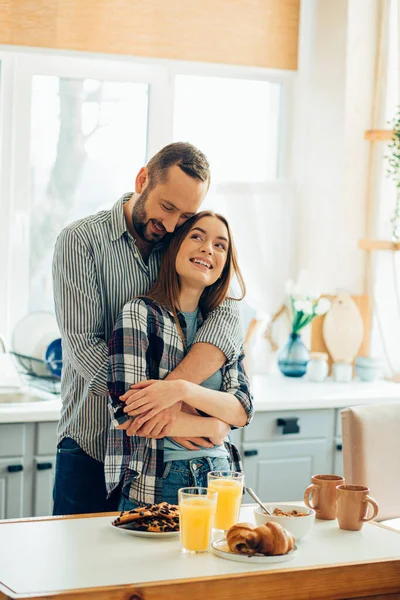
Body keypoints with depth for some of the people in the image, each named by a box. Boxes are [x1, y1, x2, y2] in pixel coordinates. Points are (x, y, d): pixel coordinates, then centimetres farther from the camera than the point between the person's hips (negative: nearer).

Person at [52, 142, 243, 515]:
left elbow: (227, 318, -14)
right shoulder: (80, 242, -7)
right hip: (91, 448, -3)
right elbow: (83, 346, -16)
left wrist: (173, 387, -32)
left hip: (166, 453, 3)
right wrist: (167, 408, -24)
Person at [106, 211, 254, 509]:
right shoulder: (140, 314, -6)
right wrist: (212, 427, -8)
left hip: (219, 477, 5)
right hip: (154, 486, -5)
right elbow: (128, 412, -16)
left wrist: (183, 389, -20)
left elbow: (242, 411, -2)